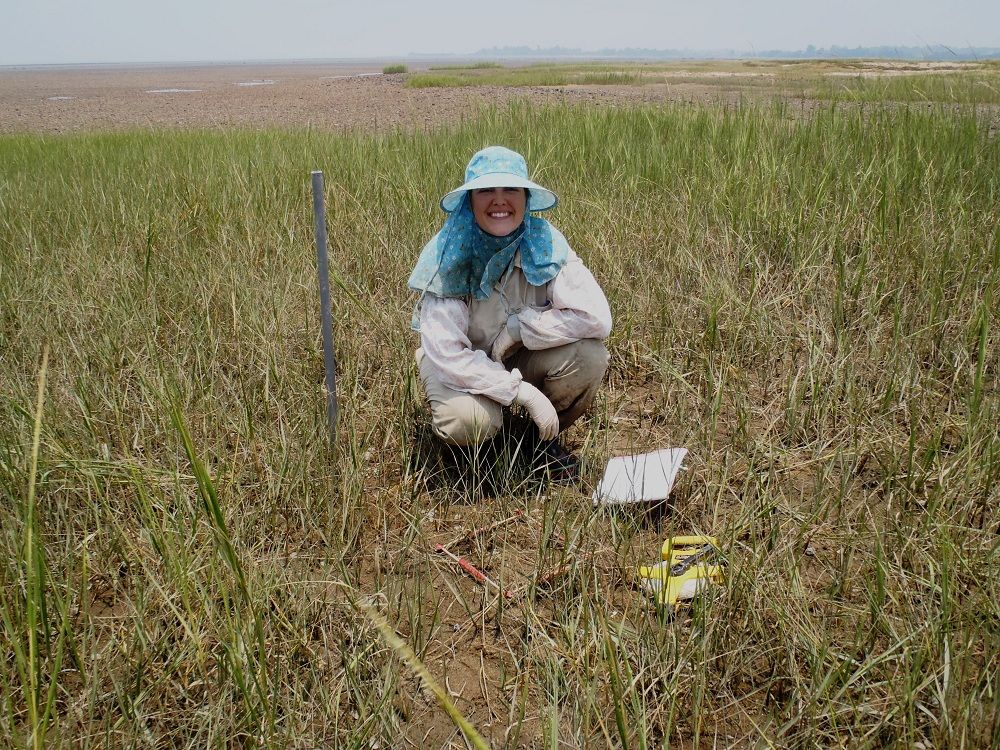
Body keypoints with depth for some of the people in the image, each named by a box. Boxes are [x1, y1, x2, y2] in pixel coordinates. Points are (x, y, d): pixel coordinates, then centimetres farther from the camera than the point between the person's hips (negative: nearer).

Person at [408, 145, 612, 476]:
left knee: (588, 355, -26)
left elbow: (596, 316, -26)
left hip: (523, 359, 3)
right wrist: (521, 390, -33)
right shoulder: (449, 257, -23)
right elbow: (446, 353, -28)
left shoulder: (545, 243, -18)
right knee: (468, 421, -35)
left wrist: (519, 328, -27)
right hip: (463, 367, -2)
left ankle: (547, 436, 3)